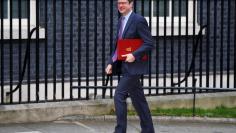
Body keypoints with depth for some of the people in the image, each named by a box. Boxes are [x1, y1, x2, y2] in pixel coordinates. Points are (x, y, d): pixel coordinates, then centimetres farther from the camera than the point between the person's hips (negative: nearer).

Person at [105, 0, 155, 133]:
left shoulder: (138, 20, -12)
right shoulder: (121, 21, 14)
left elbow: (149, 44, -15)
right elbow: (118, 46, 18)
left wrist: (134, 55, -25)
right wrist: (111, 63, 8)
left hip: (134, 66, -8)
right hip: (125, 66, 8)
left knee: (119, 96, -13)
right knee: (138, 99, 12)